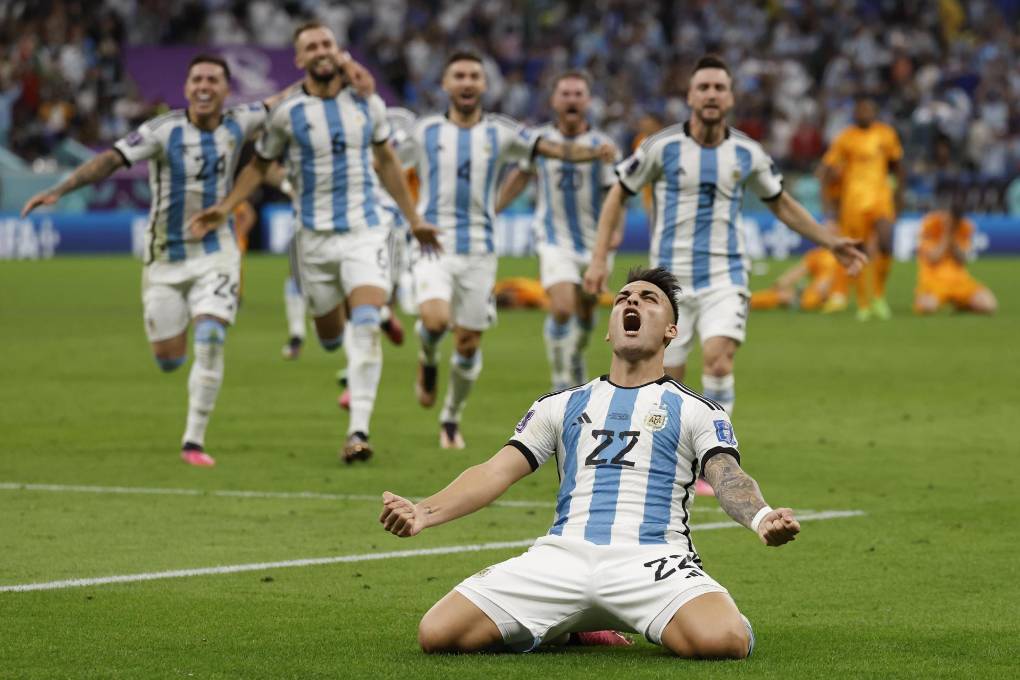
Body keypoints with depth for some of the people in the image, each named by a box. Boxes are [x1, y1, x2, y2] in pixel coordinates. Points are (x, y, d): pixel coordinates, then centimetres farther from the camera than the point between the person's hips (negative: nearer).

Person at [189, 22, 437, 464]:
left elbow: (386, 161, 17)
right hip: (315, 239, 0)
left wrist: (413, 218, 21)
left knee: (366, 326, -19)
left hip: (364, 232, 0)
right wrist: (224, 207, -3)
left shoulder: (367, 104, 2)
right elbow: (259, 165, 10)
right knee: (331, 337, 9)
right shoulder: (287, 114, -4)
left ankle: (358, 432, -21)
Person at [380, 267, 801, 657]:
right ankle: (563, 629, 10)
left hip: (653, 560, -3)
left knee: (723, 641, -35)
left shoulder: (696, 411, 16)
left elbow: (728, 478, 0)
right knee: (436, 634, -17)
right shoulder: (561, 406, 24)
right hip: (562, 556, 3)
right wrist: (424, 513, -4)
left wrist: (760, 519, -26)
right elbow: (497, 472, 15)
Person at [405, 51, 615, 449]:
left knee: (468, 344, 3)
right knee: (435, 319, -26)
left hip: (478, 251, 1)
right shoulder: (425, 131, 3)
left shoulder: (500, 132, 3)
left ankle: (451, 420, 25)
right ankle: (428, 359, 10)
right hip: (434, 247, -1)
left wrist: (595, 152, -22)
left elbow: (555, 149, -7)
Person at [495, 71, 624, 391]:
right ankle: (560, 378, -4)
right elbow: (521, 175, 16)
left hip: (594, 241, 1)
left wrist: (616, 230, -22)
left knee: (585, 313, 14)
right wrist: (490, 211, 16)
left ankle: (576, 361, 44)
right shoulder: (539, 140, -1)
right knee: (562, 308, -19)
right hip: (555, 241, -1)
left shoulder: (601, 144, -6)